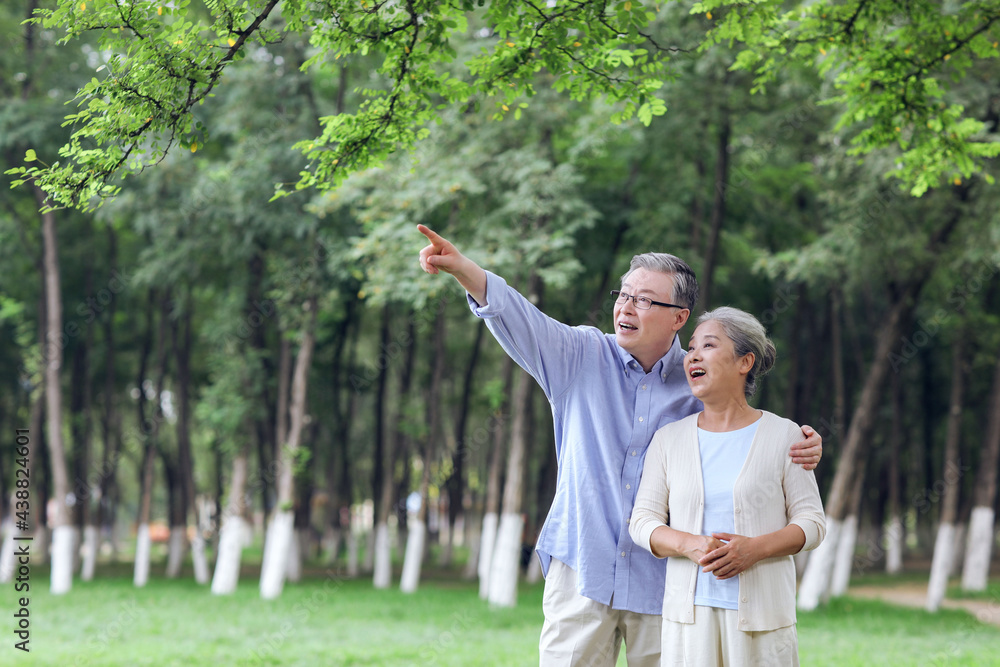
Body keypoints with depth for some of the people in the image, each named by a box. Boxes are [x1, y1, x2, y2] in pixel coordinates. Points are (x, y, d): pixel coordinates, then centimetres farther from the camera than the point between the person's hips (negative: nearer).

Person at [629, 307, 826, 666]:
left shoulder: (783, 435, 4)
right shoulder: (669, 438, 11)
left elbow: (812, 522, 2)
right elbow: (643, 521, 7)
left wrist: (755, 548, -15)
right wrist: (688, 544, -13)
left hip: (762, 610, -2)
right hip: (689, 608, 2)